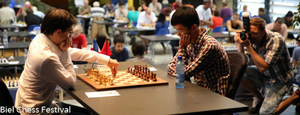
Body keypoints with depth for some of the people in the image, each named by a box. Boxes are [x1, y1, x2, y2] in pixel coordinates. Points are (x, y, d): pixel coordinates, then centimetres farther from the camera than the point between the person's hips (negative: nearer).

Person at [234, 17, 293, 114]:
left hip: (279, 80, -6)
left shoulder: (276, 40, -27)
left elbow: (262, 67, -34)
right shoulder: (253, 40, -10)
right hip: (264, 75, 6)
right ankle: (260, 99, 6)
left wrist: (248, 46, -37)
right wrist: (239, 45, -26)